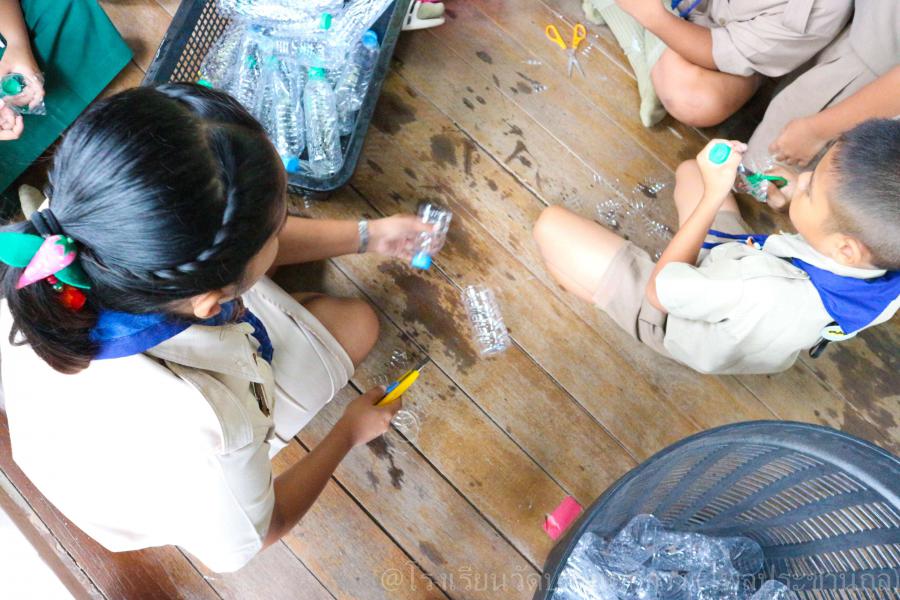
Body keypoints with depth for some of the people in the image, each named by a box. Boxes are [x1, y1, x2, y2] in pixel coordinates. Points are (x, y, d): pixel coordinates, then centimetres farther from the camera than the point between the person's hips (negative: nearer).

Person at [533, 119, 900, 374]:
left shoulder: (765, 297, -48)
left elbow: (660, 289, -28)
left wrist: (714, 195, -26)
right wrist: (801, 198, -14)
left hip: (669, 319, -6)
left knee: (551, 224, -4)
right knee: (689, 170, 22)